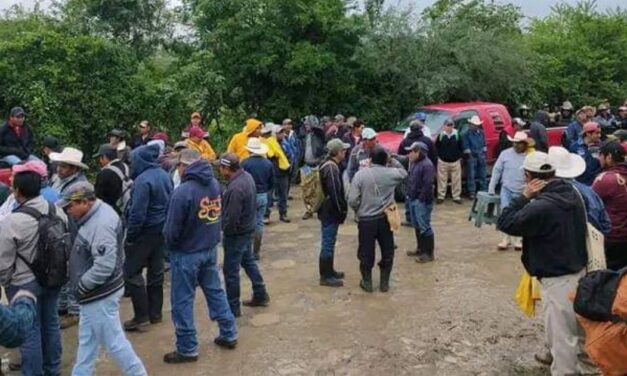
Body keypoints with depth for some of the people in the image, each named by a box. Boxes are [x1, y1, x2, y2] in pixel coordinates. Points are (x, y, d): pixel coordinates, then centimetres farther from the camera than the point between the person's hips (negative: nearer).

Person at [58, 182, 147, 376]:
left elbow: (104, 266, -32)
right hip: (94, 294, 10)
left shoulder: (101, 224, -27)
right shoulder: (95, 214, 5)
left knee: (113, 341, 3)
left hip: (100, 295, -10)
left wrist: (81, 286, -19)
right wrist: (82, 286, 10)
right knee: (87, 339, 22)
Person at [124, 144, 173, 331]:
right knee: (156, 271, 14)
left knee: (132, 272, 1)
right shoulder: (164, 175, 5)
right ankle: (155, 313, 23)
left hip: (145, 232, -8)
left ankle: (141, 315, 2)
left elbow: (137, 212, -22)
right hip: (161, 230, 9)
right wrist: (166, 224, 16)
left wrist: (130, 235, -12)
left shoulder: (143, 180, -20)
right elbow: (170, 202, 12)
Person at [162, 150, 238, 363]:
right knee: (215, 291, 20)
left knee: (182, 301, 7)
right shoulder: (215, 184, -3)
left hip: (186, 253, -7)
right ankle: (229, 334, 29)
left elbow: (172, 229, -17)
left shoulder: (183, 191, -24)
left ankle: (187, 349, 16)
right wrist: (209, 237, 14)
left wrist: (170, 246, 2)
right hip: (211, 248, 7)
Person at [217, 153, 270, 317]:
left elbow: (231, 217, -27)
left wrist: (224, 229, -9)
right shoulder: (247, 176, -1)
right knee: (248, 261, 24)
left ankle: (233, 307, 16)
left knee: (231, 270, 4)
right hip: (248, 227, 10)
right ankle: (261, 295, 35)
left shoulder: (235, 188, -30)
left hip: (237, 232, -10)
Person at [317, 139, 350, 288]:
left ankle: (329, 271, 30)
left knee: (329, 242, 18)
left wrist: (341, 210, 20)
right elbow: (334, 193, -24)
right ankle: (325, 276, 6)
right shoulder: (331, 167, -21)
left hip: (329, 211, 10)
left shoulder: (329, 165, 12)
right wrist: (341, 211, -15)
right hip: (331, 212, -10)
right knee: (328, 243, -2)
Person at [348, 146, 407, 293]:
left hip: (366, 220, -1)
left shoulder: (360, 174, -11)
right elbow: (404, 173, 19)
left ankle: (367, 282, 24)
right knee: (387, 252, 17)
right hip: (385, 219, 1)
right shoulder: (391, 173, -5)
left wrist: (359, 211, 6)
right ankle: (384, 282, 24)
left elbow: (352, 200, -13)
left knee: (366, 252, 13)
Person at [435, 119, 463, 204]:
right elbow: (436, 147, 4)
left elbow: (461, 147, 5)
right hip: (443, 162, 0)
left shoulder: (457, 135, -1)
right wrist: (439, 156, 0)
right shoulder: (440, 135, -1)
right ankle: (441, 196, 14)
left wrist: (460, 157, 2)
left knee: (456, 181, 4)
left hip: (455, 162, 0)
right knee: (442, 180, 4)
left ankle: (456, 197, 14)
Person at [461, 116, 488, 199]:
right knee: (471, 175, -4)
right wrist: (469, 154, -12)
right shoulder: (466, 134, -5)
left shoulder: (481, 133, 11)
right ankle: (471, 192, 0)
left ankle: (484, 191, 20)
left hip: (481, 156, 5)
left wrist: (484, 152, 7)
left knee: (483, 175, 11)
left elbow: (484, 144, 16)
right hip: (471, 157, -5)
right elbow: (466, 147, -9)